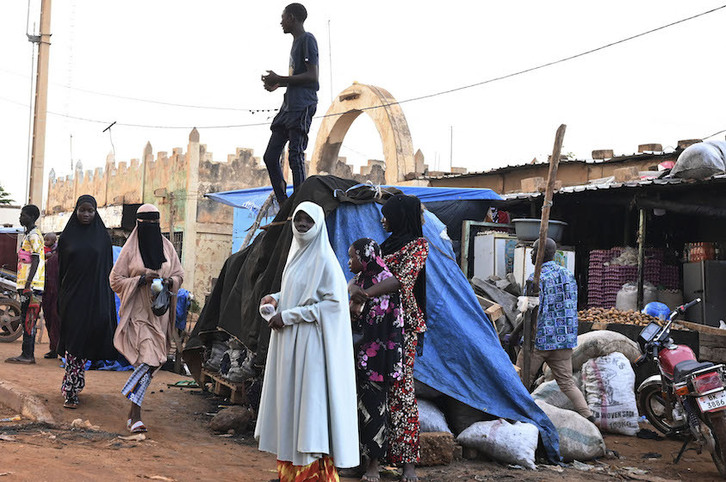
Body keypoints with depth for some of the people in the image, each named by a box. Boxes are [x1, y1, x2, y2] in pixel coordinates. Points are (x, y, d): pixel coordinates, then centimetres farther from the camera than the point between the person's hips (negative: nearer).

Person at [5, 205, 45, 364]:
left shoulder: (34, 235, -10)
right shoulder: (28, 235, 22)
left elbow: (36, 261, -17)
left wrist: (28, 284, -23)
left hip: (32, 285, -10)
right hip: (26, 285, 10)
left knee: (28, 320, -11)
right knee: (26, 320, 10)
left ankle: (27, 355, -11)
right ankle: (28, 355, 12)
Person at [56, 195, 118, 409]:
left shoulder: (102, 236, 5)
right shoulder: (68, 235, 5)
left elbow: (108, 268, 5)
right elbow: (60, 268, 7)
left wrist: (107, 299, -1)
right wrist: (60, 298, 4)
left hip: (95, 296, 0)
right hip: (72, 295, 0)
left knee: (85, 340, 2)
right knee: (73, 340, -3)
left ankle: (71, 387, 17)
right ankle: (71, 392, 0)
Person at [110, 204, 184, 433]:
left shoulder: (167, 247, 8)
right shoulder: (130, 249, -3)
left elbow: (179, 274, 15)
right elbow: (116, 280, -2)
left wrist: (169, 281, -8)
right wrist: (141, 279, -15)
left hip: (160, 313, 4)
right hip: (137, 313, -4)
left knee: (149, 363, 6)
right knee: (149, 360, -17)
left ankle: (133, 411, 19)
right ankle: (136, 415, -3)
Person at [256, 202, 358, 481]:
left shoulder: (324, 259, -11)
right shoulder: (296, 254, 14)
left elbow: (334, 302, -17)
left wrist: (288, 316, -17)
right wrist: (276, 298, 3)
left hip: (311, 343, -8)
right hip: (289, 343, 9)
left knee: (310, 401, -6)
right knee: (289, 401, 9)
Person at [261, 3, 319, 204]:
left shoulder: (307, 40, -7)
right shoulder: (296, 42, 23)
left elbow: (312, 76, -16)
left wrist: (280, 79, -14)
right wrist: (277, 84, 17)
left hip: (302, 106, -10)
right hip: (289, 105, 10)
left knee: (295, 156, -12)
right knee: (270, 157, 6)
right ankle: (284, 206, 8)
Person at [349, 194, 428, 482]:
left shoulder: (418, 244, -2)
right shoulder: (386, 245, 20)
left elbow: (403, 278, -18)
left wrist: (367, 293, -28)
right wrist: (352, 288, -11)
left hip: (402, 323, -7)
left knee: (400, 387, -9)